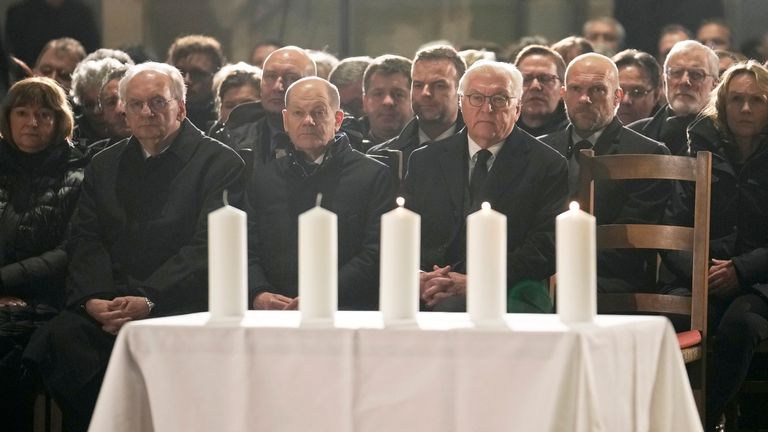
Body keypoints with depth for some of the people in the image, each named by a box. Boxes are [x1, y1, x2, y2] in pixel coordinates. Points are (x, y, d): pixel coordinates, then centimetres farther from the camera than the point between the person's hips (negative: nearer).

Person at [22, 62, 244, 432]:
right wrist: (94, 299, -9)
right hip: (106, 305, 4)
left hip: (180, 304, -4)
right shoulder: (104, 166, 22)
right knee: (58, 339, -27)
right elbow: (85, 241, 12)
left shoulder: (220, 163, 5)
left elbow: (207, 247, -6)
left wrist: (148, 300, -18)